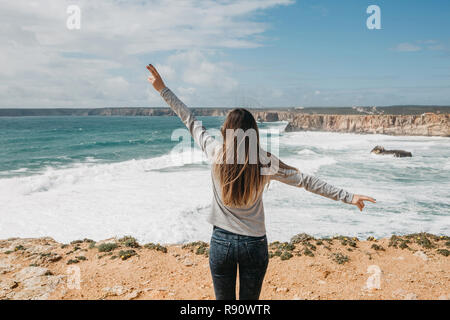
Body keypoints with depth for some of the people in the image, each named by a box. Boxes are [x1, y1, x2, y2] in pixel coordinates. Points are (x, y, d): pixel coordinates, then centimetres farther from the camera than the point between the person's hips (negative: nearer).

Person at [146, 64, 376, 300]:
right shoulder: (265, 162, -9)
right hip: (254, 245, 0)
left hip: (221, 242, 0)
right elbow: (305, 180, -6)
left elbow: (191, 122, 2)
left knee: (224, 299, 16)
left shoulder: (216, 153, -9)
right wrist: (348, 197, 2)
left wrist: (163, 89, 15)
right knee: (249, 303, 18)